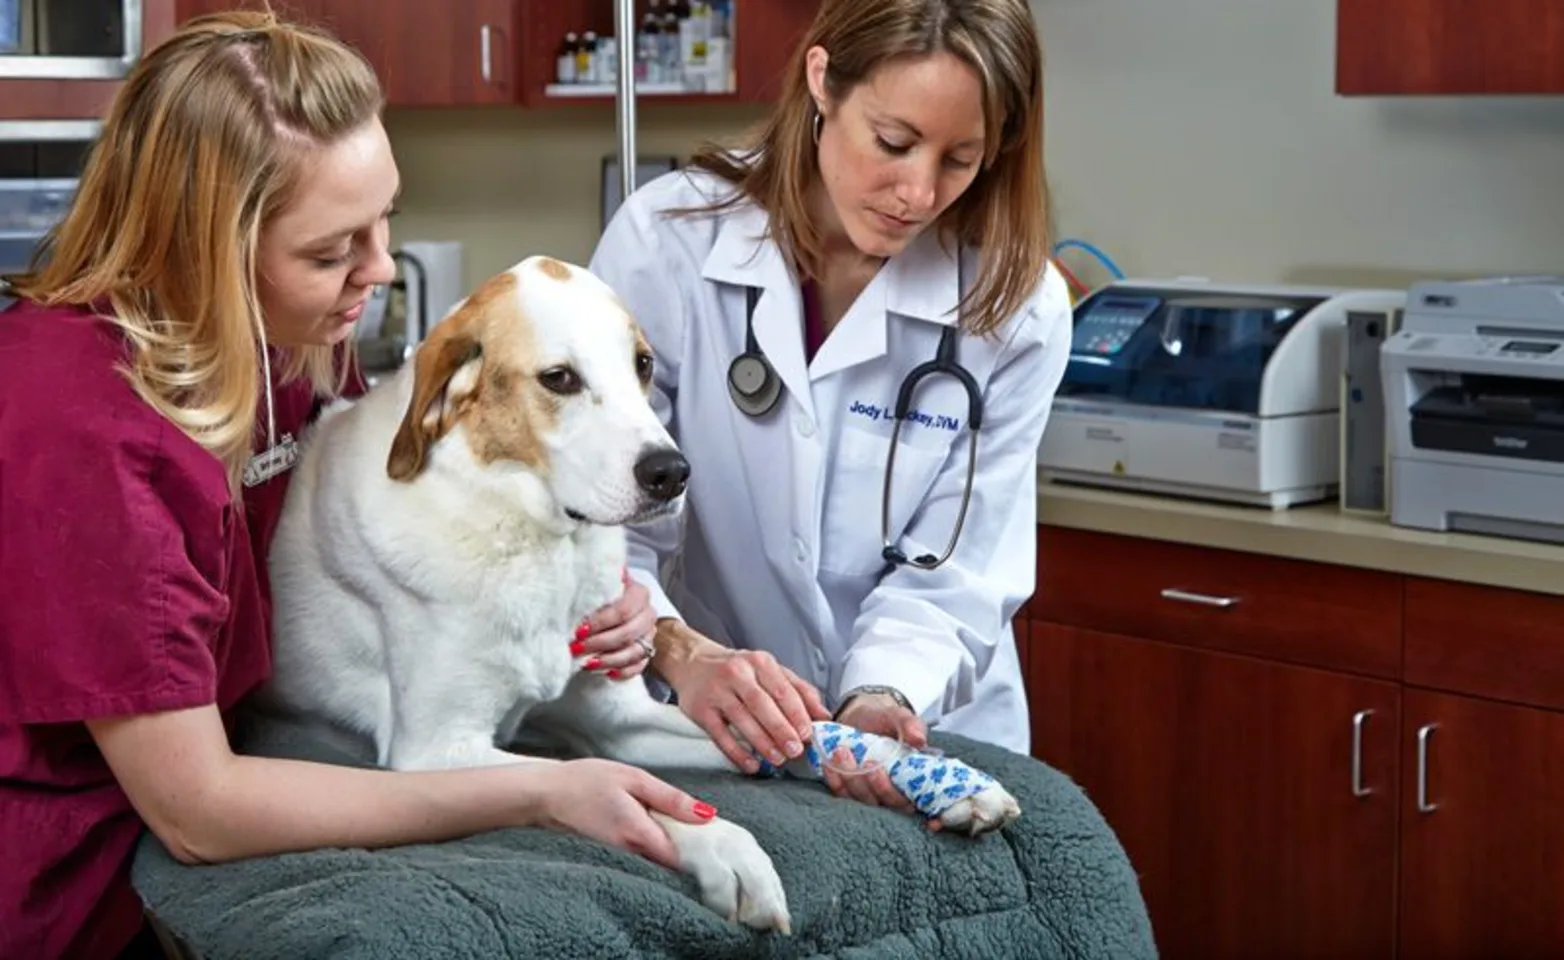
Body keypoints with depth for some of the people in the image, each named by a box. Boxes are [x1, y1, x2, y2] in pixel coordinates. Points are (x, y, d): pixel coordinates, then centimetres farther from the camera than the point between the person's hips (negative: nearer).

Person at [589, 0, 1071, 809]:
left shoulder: (1016, 305, -9)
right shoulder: (666, 238, -12)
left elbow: (953, 575, -8)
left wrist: (884, 697, -27)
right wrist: (683, 655, -31)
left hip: (927, 740, 1)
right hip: (706, 736, 0)